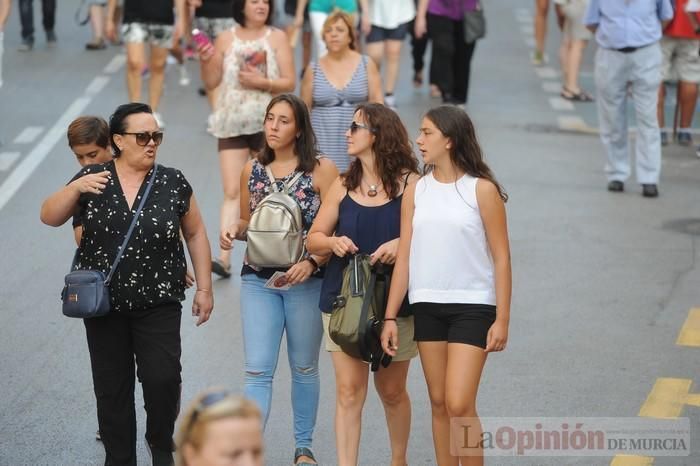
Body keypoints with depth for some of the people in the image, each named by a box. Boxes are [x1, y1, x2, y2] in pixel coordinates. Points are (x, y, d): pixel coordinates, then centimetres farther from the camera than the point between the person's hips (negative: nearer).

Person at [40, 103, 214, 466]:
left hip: (158, 303, -1)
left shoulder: (173, 183, -1)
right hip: (104, 302, 1)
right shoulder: (93, 179, 0)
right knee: (112, 388, 7)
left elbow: (195, 234, 7)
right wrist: (76, 188, -18)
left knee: (163, 378, -14)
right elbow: (50, 218, 0)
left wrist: (204, 288, 5)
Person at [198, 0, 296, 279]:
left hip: (268, 123, 0)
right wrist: (205, 61, -13)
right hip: (232, 123, 0)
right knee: (232, 192, -8)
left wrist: (262, 82, -17)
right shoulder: (226, 39, 3)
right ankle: (224, 258, -15)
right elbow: (211, 83, 5)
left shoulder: (277, 38, 0)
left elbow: (290, 83, -2)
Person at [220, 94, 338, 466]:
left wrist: (311, 262, -22)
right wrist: (234, 232, -5)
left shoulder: (321, 169, -6)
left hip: (305, 281, -2)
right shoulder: (252, 170, 6)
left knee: (304, 368, 12)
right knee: (257, 370, -5)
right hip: (258, 281, 2)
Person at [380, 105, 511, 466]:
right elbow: (404, 257, 8)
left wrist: (502, 319, -8)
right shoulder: (416, 191, 7)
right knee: (439, 404, 9)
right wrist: (390, 317, 4)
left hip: (472, 307, -4)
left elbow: (501, 258, -4)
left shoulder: (481, 189, -5)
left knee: (460, 405, -11)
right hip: (427, 306, 4)